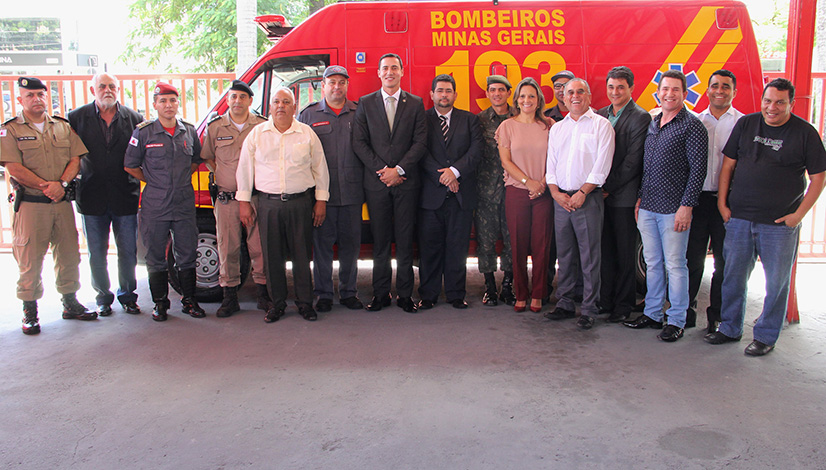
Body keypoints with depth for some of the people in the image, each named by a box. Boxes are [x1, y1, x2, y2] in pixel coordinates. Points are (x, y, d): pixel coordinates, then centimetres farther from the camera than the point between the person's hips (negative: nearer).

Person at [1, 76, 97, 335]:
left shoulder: (64, 127, 12)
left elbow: (75, 160, 7)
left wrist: (61, 183, -10)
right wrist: (47, 187, -14)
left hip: (62, 202, 4)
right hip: (30, 204, -4)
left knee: (69, 255, 9)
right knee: (30, 260, 0)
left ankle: (70, 303, 23)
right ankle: (30, 312, 11)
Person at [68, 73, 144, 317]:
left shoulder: (134, 118, 3)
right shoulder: (77, 117, 2)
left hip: (125, 196, 0)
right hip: (92, 198, 0)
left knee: (128, 251, 7)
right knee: (97, 253, 9)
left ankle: (127, 295, 23)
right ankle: (103, 297, 24)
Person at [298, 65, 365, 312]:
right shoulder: (308, 114, 8)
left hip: (352, 192, 1)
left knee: (351, 243, 7)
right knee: (322, 243, 4)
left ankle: (349, 292, 20)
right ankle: (324, 294, 16)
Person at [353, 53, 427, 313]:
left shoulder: (415, 104, 8)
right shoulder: (365, 103, 9)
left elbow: (421, 142, 0)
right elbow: (359, 143, 2)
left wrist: (398, 170, -10)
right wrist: (381, 170, -8)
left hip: (406, 182, 0)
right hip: (376, 182, 1)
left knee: (405, 241, 3)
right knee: (380, 241, 4)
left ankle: (405, 294, 12)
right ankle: (381, 293, 13)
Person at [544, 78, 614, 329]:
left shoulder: (601, 125, 1)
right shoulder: (557, 128, 16)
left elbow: (602, 165, -7)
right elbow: (551, 165, 13)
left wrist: (582, 193, -13)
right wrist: (556, 193, -2)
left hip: (588, 198, -4)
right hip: (560, 198, 5)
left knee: (589, 256, -3)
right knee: (564, 254, 8)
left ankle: (589, 309, 4)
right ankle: (565, 304, 17)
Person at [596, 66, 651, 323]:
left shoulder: (640, 118, -6)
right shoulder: (600, 115, 12)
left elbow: (632, 162, -11)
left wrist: (609, 187, -11)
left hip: (624, 196, -5)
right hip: (601, 194, 5)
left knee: (625, 252, 4)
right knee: (605, 250, 11)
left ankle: (623, 305, 14)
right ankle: (605, 301, 21)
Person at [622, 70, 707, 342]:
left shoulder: (692, 126, -6)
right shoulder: (653, 124, 14)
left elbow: (697, 169, -11)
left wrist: (687, 206, -15)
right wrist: (641, 198, 14)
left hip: (673, 209, -6)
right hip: (648, 207, 7)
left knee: (674, 265, 0)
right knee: (652, 262, 13)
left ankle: (677, 321, 11)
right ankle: (652, 314, 23)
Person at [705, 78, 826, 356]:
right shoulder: (746, 124, 5)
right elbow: (728, 165, 9)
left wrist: (799, 214, -6)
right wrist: (722, 202, 2)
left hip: (780, 222, -2)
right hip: (738, 218, 3)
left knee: (777, 282, 6)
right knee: (733, 276, 10)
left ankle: (766, 336, 20)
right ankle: (730, 328, 25)